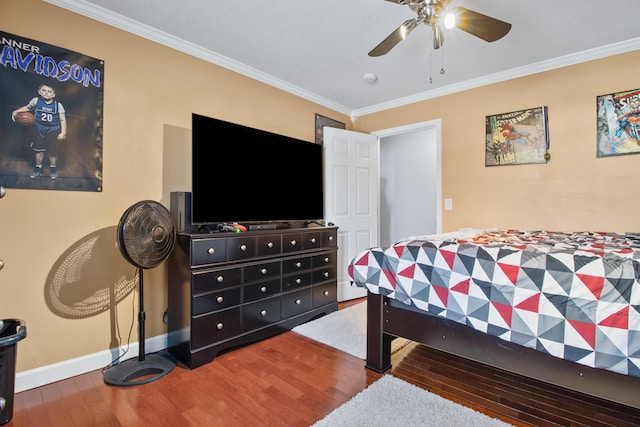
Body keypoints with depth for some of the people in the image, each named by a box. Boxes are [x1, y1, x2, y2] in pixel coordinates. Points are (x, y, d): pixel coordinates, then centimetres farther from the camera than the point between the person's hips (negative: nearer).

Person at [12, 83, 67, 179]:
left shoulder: (58, 105, -11)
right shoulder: (36, 101, -5)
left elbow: (62, 120, -10)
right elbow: (27, 107, 15)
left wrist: (63, 133, -15)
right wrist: (16, 111, 3)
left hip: (53, 132, -2)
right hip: (39, 131, 2)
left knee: (53, 152, 7)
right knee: (39, 151, 12)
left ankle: (53, 169, 26)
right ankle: (38, 169, 28)